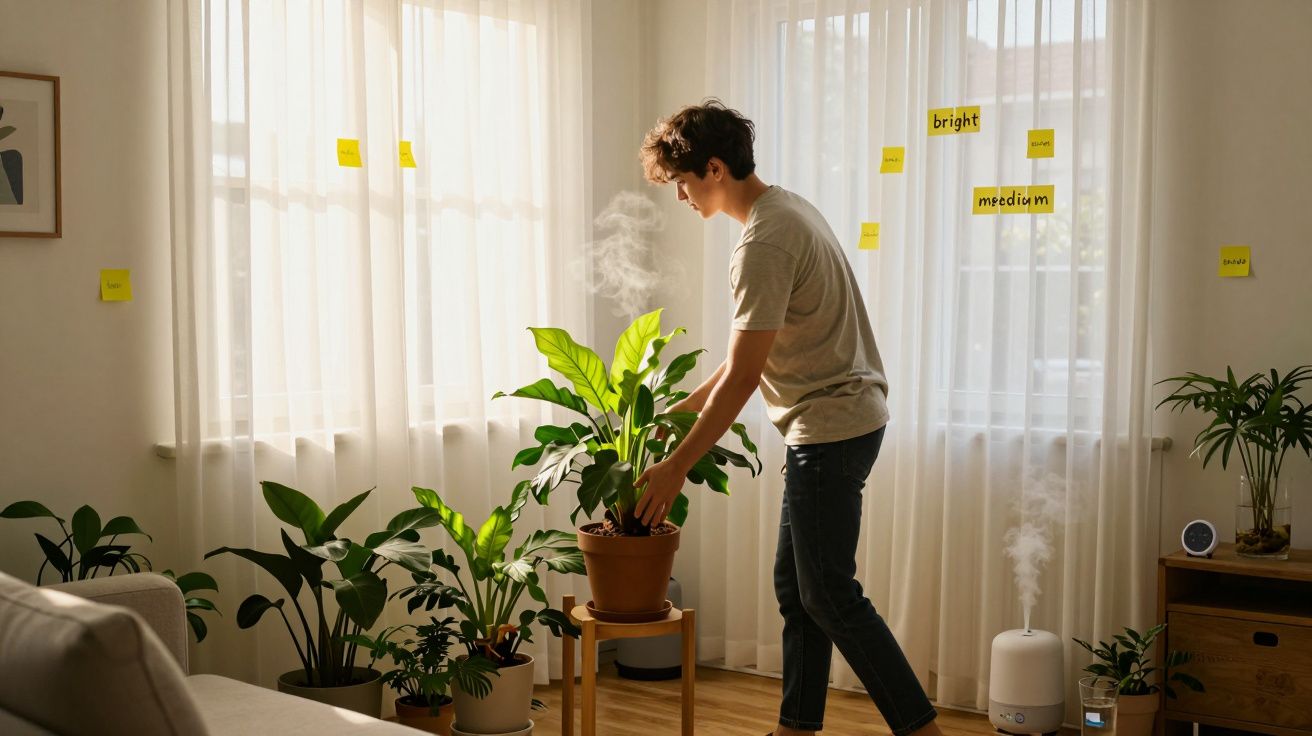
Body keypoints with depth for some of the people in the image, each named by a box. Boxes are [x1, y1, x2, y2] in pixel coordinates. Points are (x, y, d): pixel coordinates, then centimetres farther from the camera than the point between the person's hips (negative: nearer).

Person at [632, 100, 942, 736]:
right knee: (795, 586, 13)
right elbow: (749, 356, 18)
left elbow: (742, 376, -20)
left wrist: (676, 467, -14)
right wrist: (679, 411, 19)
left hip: (831, 427, -10)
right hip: (830, 425, 10)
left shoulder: (764, 241, -19)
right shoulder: (786, 210, 13)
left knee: (829, 595, -4)